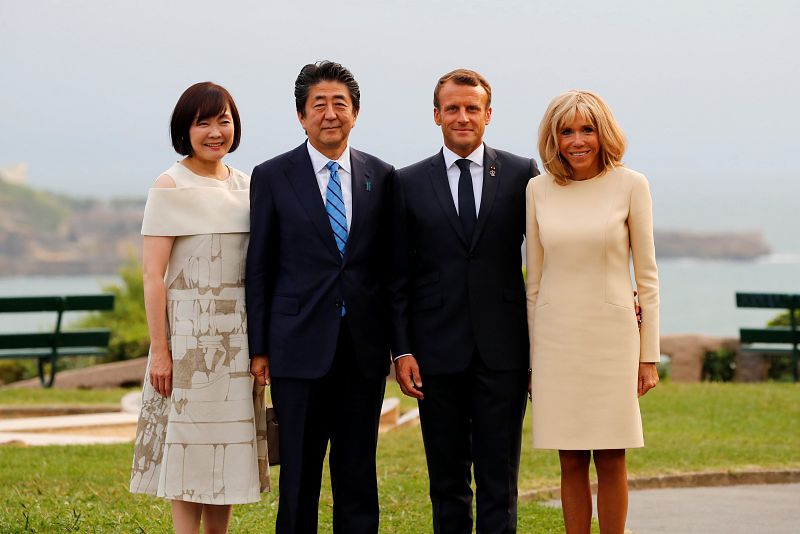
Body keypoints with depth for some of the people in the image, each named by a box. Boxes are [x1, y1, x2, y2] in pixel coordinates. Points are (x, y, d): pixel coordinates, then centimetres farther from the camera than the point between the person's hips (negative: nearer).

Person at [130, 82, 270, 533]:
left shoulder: (245, 186, 10)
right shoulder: (171, 187, -7)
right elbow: (153, 275, -10)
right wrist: (159, 349, -15)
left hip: (239, 334, 5)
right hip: (190, 332, -5)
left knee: (228, 445, 9)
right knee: (190, 443, -2)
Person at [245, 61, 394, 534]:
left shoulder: (380, 176, 7)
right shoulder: (273, 177, 1)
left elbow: (390, 264, 10)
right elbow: (259, 269, 2)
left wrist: (396, 341, 5)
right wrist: (259, 349, -1)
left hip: (364, 350, 2)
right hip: (300, 348, -2)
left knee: (358, 474, 7)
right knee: (299, 476, 3)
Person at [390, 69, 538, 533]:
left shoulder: (522, 175, 4)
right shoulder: (409, 183, 6)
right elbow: (399, 277, 6)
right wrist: (401, 351, -2)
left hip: (503, 352, -1)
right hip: (438, 353, 1)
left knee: (499, 478, 0)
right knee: (447, 482, 8)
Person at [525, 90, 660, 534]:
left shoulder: (630, 186, -2)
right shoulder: (539, 190, 4)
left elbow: (646, 275, 0)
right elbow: (534, 279, 9)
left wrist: (649, 355, -2)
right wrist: (532, 359, 8)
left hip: (612, 335, -2)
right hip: (556, 340, 2)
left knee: (610, 460, 2)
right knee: (571, 463, 5)